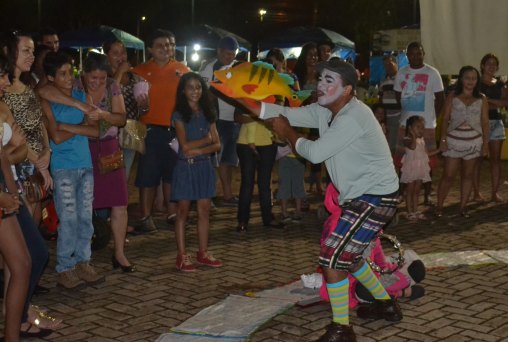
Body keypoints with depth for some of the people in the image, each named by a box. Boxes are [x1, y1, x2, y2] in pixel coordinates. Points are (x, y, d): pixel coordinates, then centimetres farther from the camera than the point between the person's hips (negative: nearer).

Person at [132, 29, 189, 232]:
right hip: (151, 129, -2)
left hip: (176, 129, 2)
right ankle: (146, 217, 6)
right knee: (148, 175, -1)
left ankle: (172, 213, 24)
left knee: (172, 173, 13)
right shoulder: (140, 71, 3)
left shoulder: (182, 70, 8)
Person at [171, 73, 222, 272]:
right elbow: (185, 145, -14)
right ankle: (182, 256, 5)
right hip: (186, 167, -4)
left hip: (204, 166, 4)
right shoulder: (179, 115, -5)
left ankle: (203, 253, 16)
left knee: (204, 210, 7)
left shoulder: (207, 114, 9)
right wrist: (206, 139, -3)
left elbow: (217, 145, 3)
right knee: (183, 211, 1)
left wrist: (198, 150, -13)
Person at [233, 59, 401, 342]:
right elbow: (283, 113, 1)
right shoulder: (324, 111, 5)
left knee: (333, 257, -10)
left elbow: (315, 152, -22)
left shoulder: (353, 117, -23)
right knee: (345, 254, 22)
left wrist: (287, 132, -5)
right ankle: (386, 304, 39)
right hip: (362, 196, 10)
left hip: (376, 198, -10)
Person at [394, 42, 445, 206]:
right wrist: (408, 111, 12)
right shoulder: (401, 73, 6)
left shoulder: (432, 73, -5)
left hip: (426, 125, -3)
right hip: (406, 124, 4)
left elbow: (440, 98, 0)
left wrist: (432, 116, 2)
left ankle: (427, 194, 11)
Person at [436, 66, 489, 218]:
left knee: (468, 175, 8)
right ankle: (439, 206, 6)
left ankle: (463, 206, 16)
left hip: (474, 141, 2)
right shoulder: (452, 97, 1)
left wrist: (485, 143, 0)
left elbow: (485, 122, 5)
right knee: (448, 176, -3)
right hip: (454, 140, -2)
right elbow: (445, 119, 0)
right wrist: (443, 139, -8)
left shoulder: (481, 99, 5)